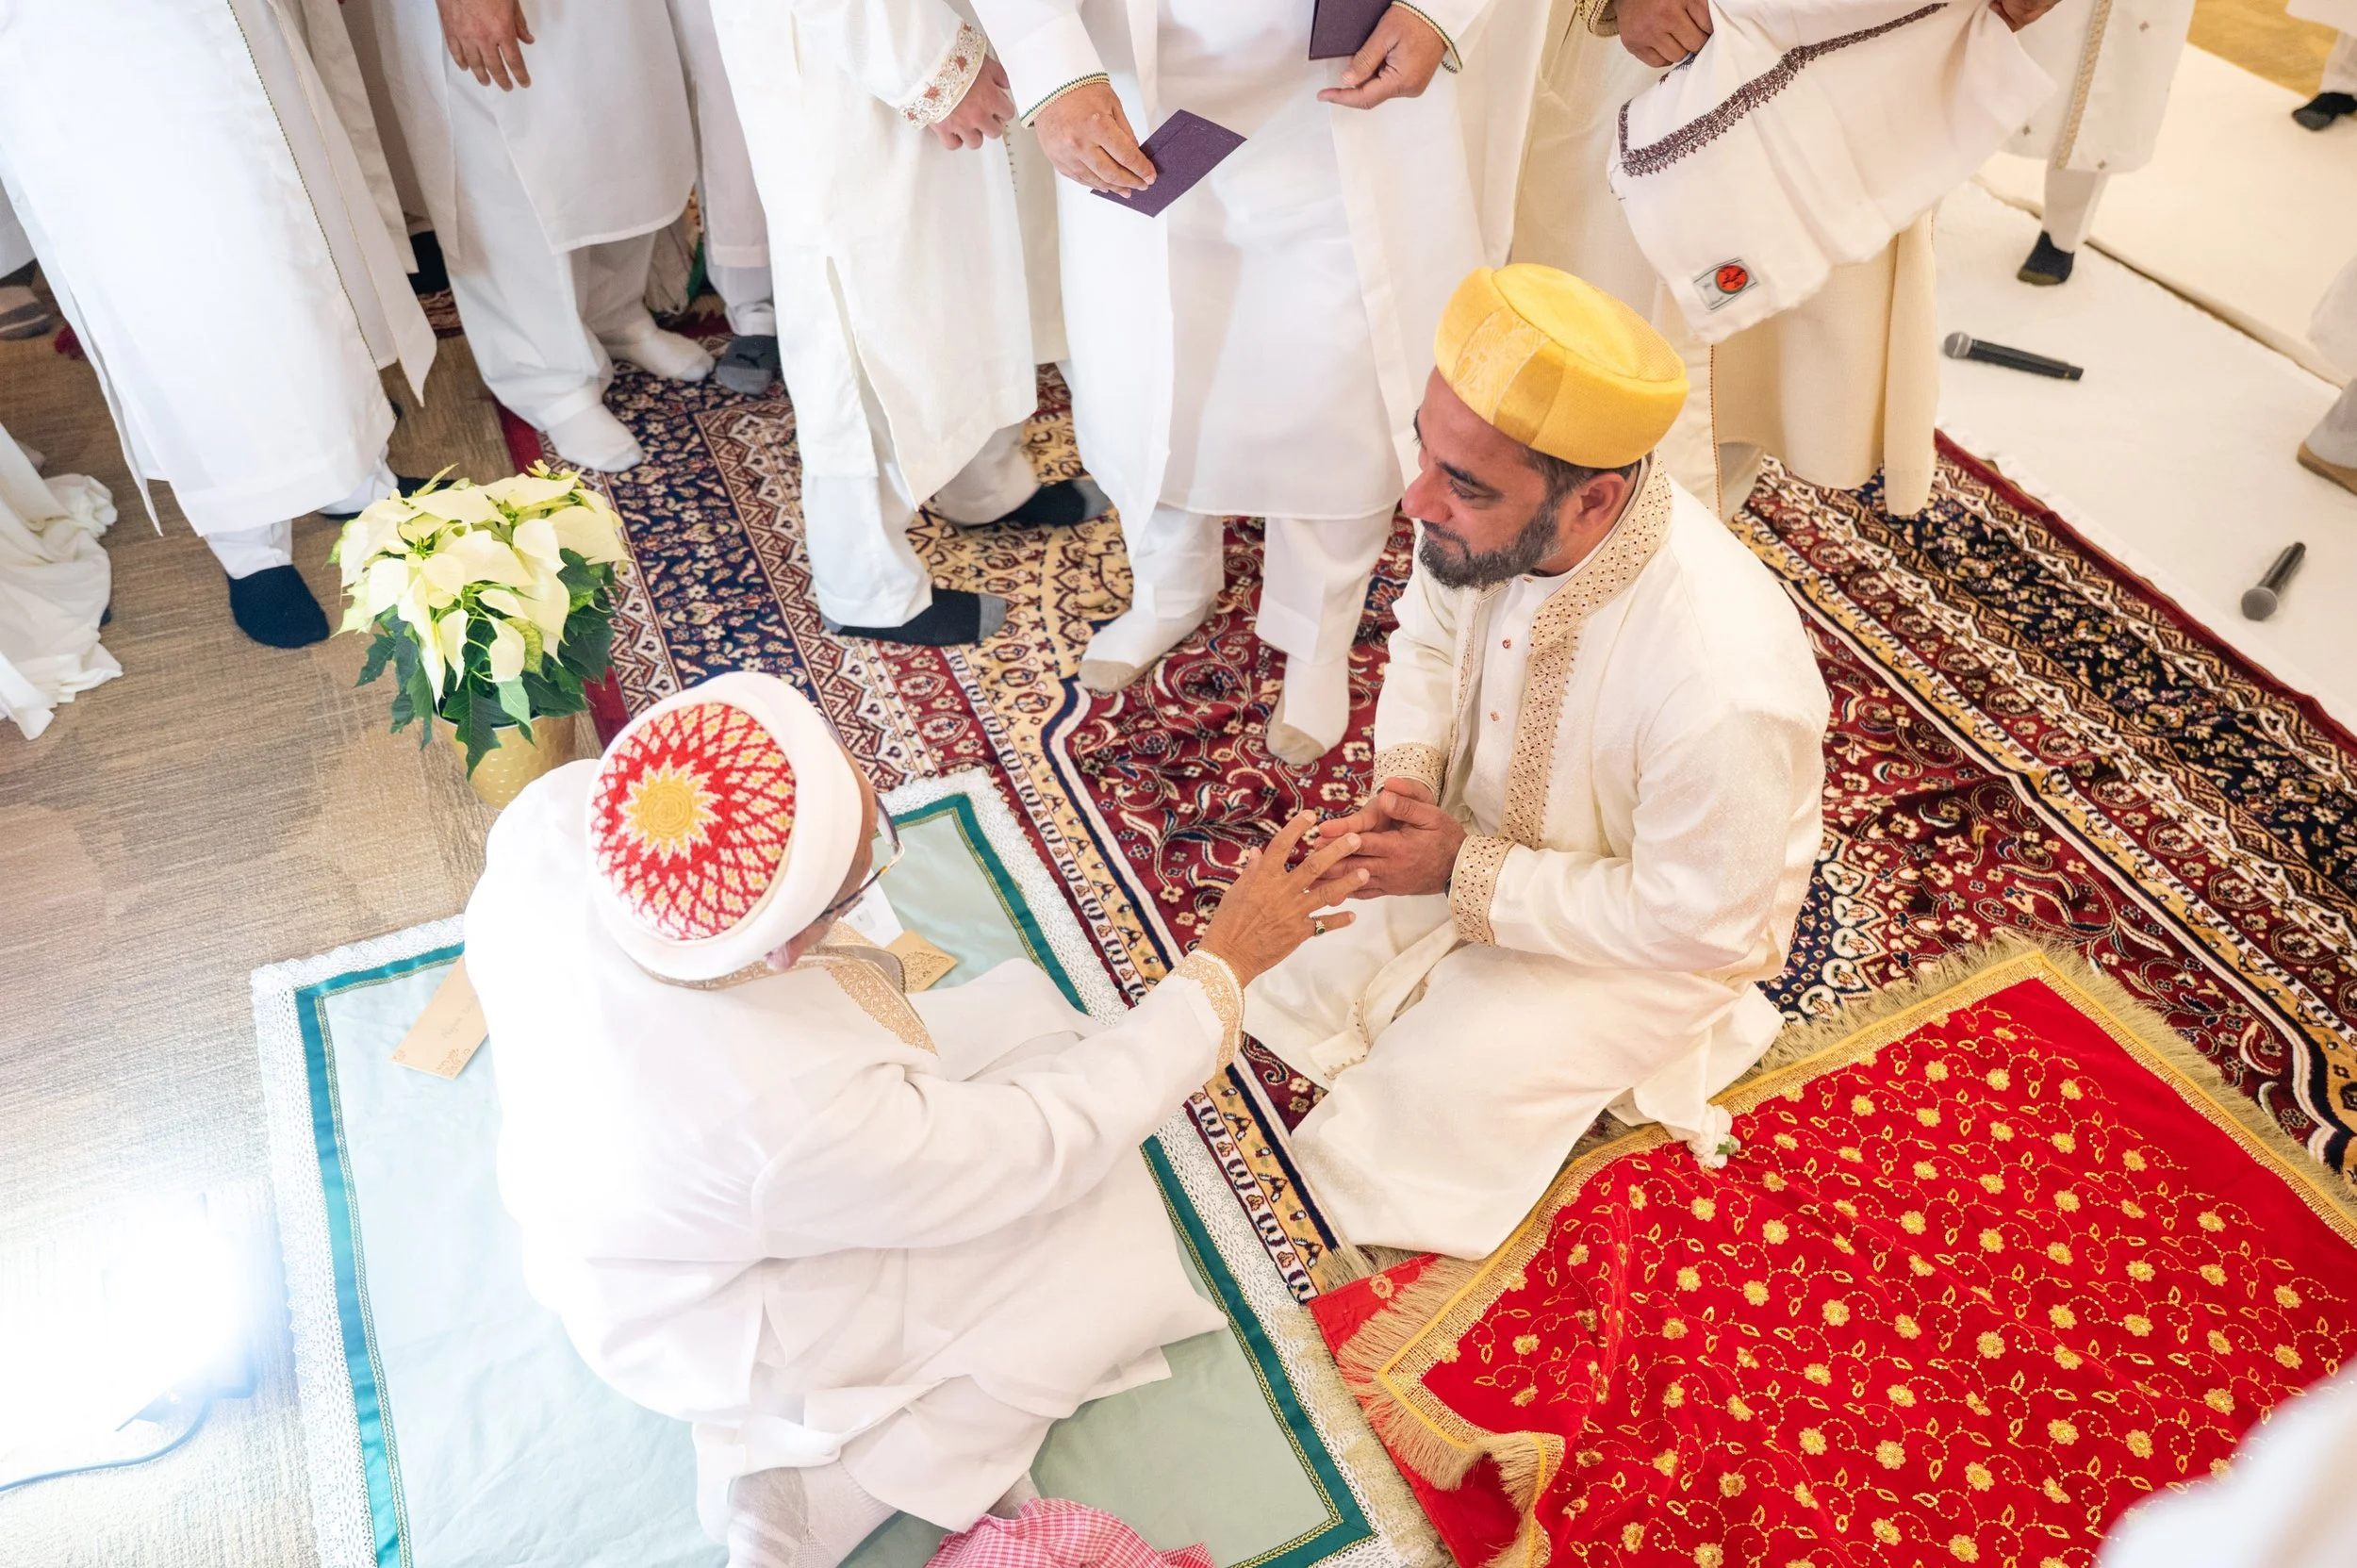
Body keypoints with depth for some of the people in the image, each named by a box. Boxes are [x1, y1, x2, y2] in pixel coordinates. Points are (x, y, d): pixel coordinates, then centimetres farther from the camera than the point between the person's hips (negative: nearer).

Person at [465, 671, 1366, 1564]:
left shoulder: (553, 816, -28)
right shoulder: (797, 1113, -43)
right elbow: (1050, 1143, -26)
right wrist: (1226, 962, -19)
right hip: (724, 1327, -6)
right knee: (1107, 1243, 4)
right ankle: (817, 1495, 2)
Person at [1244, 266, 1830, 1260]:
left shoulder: (1724, 688, -41)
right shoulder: (1493, 513, -23)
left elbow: (1698, 922, -26)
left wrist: (1468, 875, -24)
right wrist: (1405, 776, -17)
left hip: (1662, 936, -5)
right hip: (1484, 827, 6)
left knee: (1434, 1095, -15)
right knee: (1295, 965, -3)